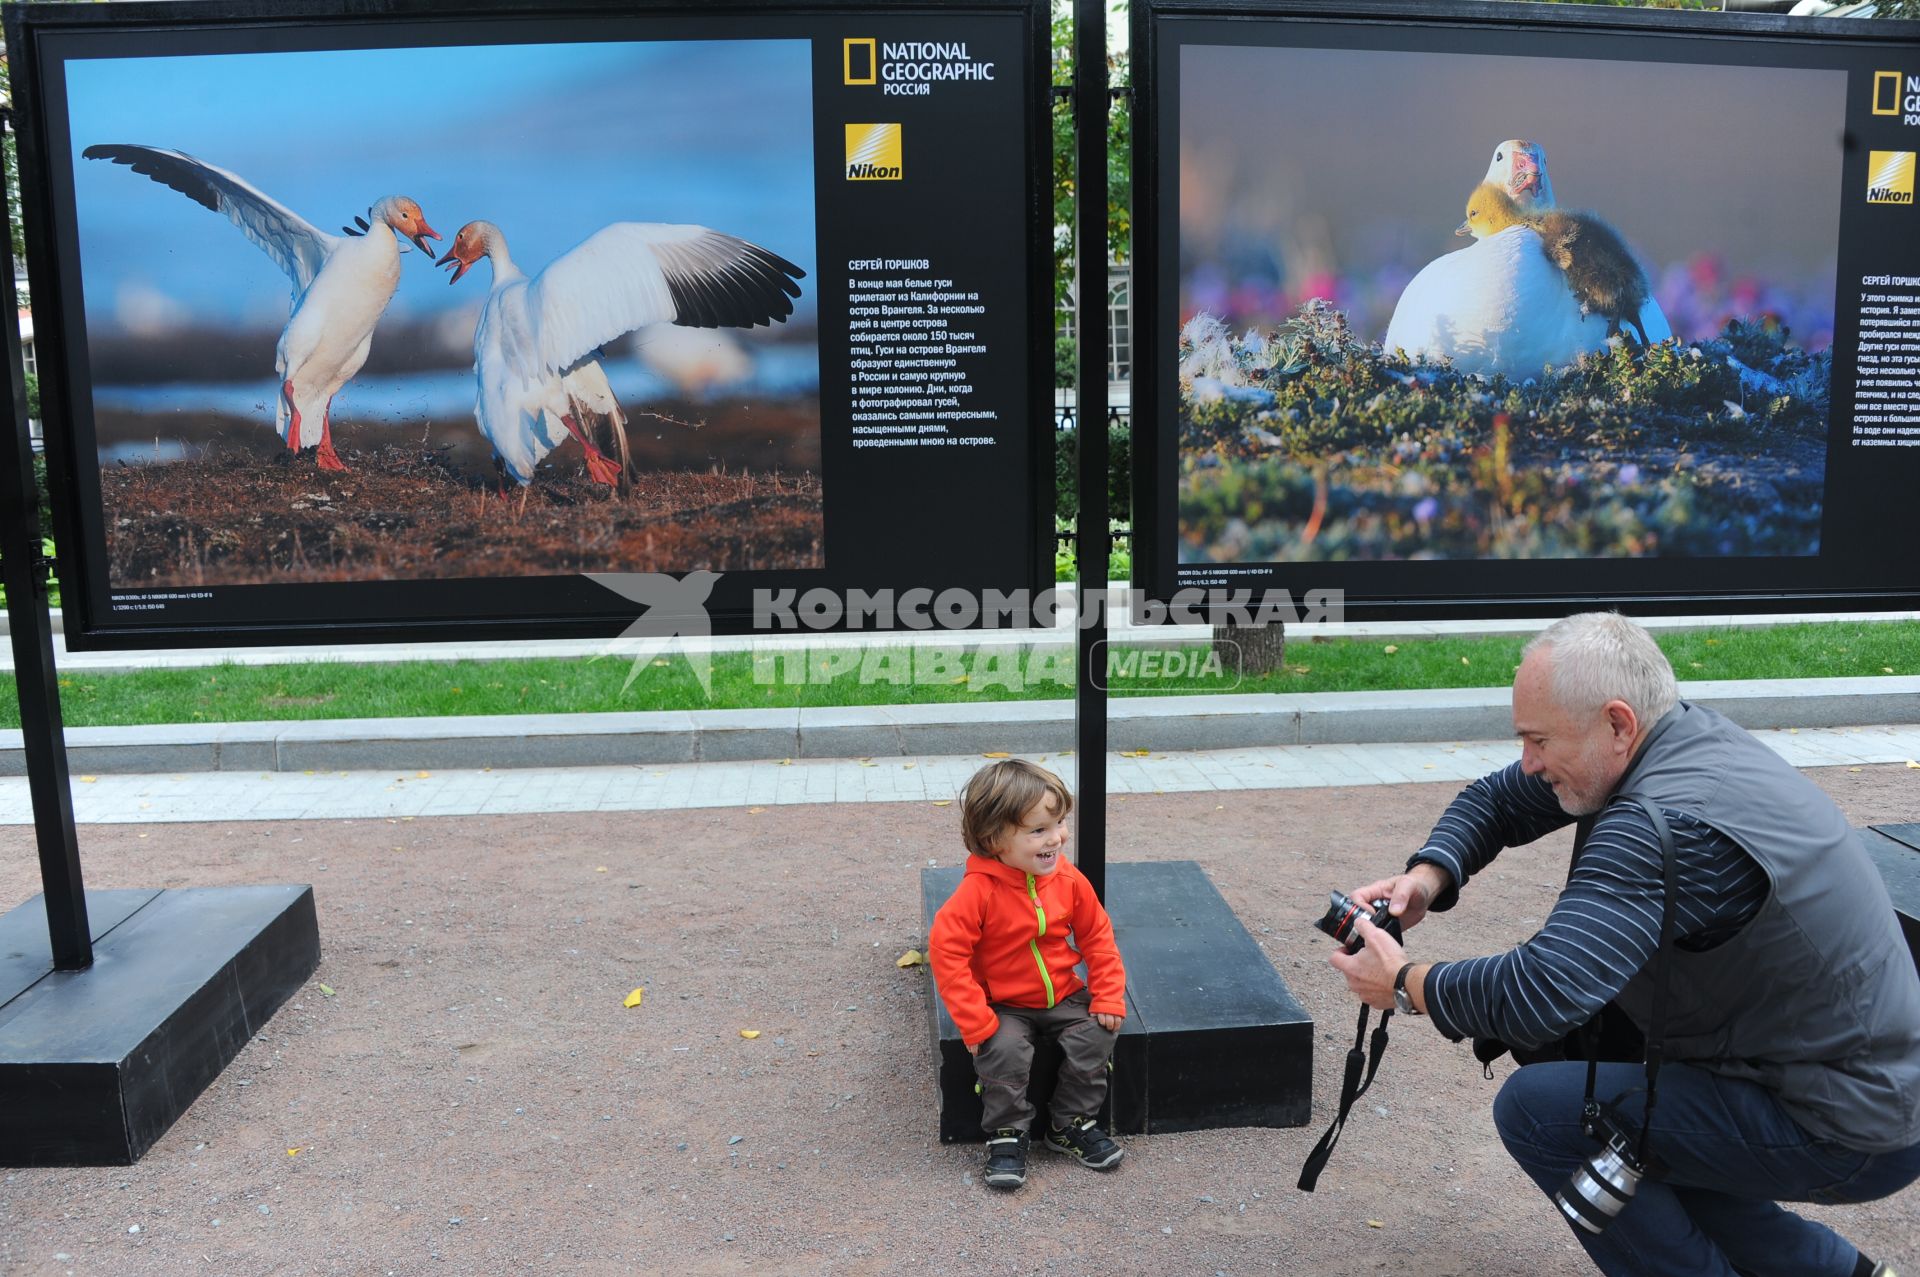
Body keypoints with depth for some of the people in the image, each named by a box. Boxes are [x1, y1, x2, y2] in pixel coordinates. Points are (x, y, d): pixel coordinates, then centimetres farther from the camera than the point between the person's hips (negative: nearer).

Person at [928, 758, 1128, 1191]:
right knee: (1005, 1050, -29)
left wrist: (1109, 997, -5)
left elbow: (1097, 937, 3)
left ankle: (1071, 1125, 5)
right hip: (1003, 1006, -4)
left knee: (1096, 1035, -17)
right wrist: (977, 1022, -25)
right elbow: (946, 952, -24)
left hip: (1063, 997, 4)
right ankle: (1006, 1135, -4)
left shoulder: (1069, 880, -8)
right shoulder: (978, 891, -24)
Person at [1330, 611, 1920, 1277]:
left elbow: (1540, 994, -39)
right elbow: (1496, 799, 9)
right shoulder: (1685, 735, -1)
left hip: (1845, 1134, -9)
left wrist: (1407, 984, -21)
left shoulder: (1668, 825, -30)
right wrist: (1428, 877, -8)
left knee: (1537, 1109, -13)